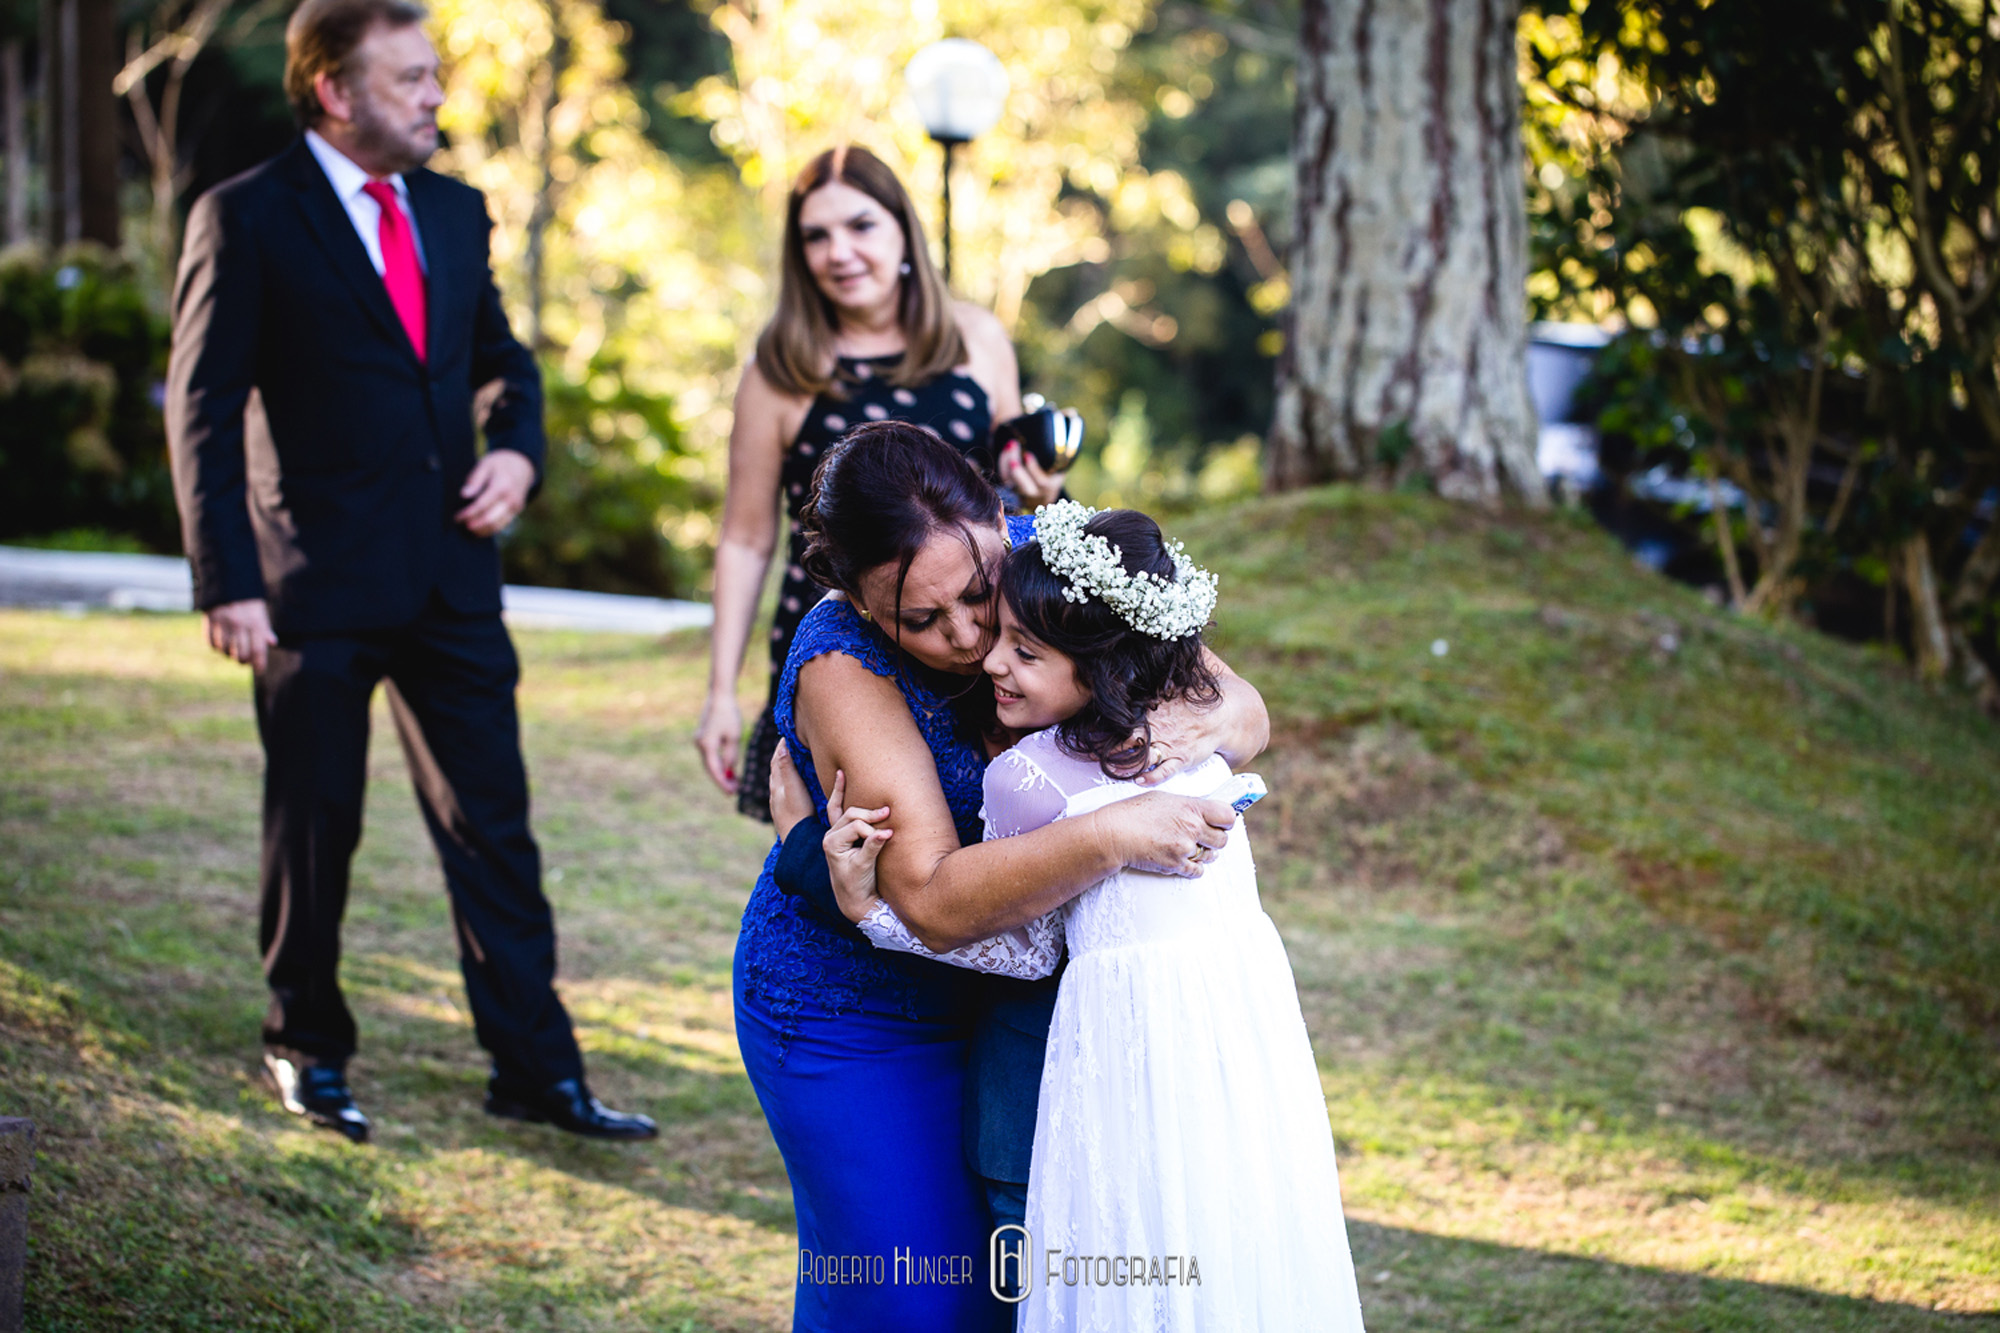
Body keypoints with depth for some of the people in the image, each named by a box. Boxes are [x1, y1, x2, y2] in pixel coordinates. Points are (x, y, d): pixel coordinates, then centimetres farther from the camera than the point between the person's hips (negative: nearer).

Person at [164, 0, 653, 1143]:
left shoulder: (456, 213, 11)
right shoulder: (247, 220, -6)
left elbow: (502, 356, 23)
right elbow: (205, 414, -9)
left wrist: (518, 448, 1)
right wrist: (228, 583, -16)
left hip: (451, 577, 5)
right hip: (318, 581, -5)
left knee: (495, 827, 5)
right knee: (315, 831, 8)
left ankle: (537, 1068, 12)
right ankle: (308, 1049, 26)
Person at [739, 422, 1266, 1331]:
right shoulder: (841, 666, -29)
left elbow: (1244, 706, -11)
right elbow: (935, 898, -37)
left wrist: (1213, 727, -34)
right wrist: (1108, 839, -47)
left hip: (1009, 983, 5)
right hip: (854, 1009, -4)